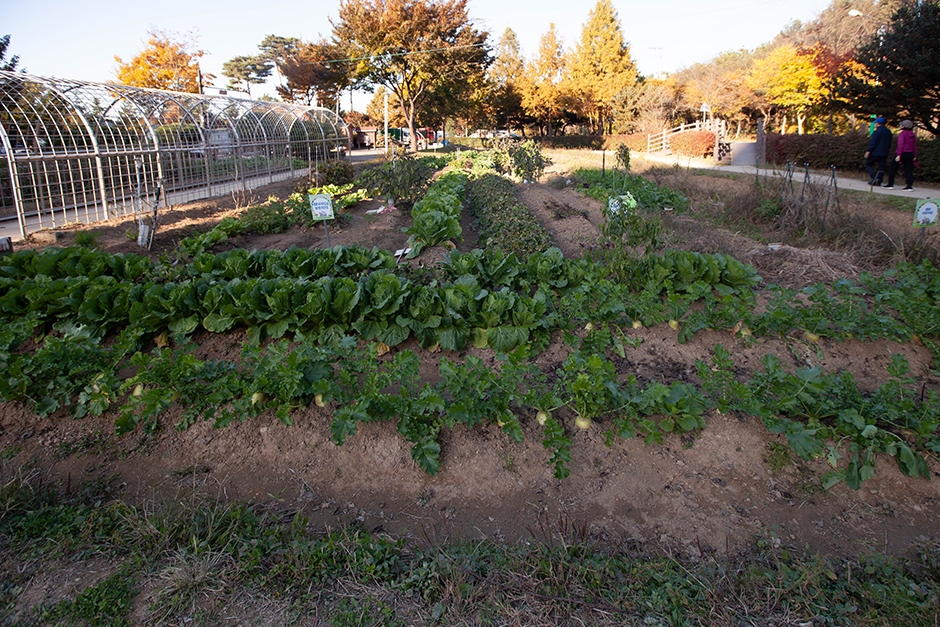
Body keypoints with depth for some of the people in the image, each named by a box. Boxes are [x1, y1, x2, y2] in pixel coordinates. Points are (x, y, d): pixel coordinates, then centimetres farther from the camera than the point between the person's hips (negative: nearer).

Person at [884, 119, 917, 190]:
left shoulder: (902, 134, -10)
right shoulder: (913, 135, 11)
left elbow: (901, 145, -17)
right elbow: (914, 146, 12)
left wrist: (898, 155, -19)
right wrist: (914, 156, 17)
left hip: (903, 154, -7)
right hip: (910, 154, 7)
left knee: (892, 168, 6)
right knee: (909, 170, 5)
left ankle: (890, 185, 6)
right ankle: (909, 186, -1)